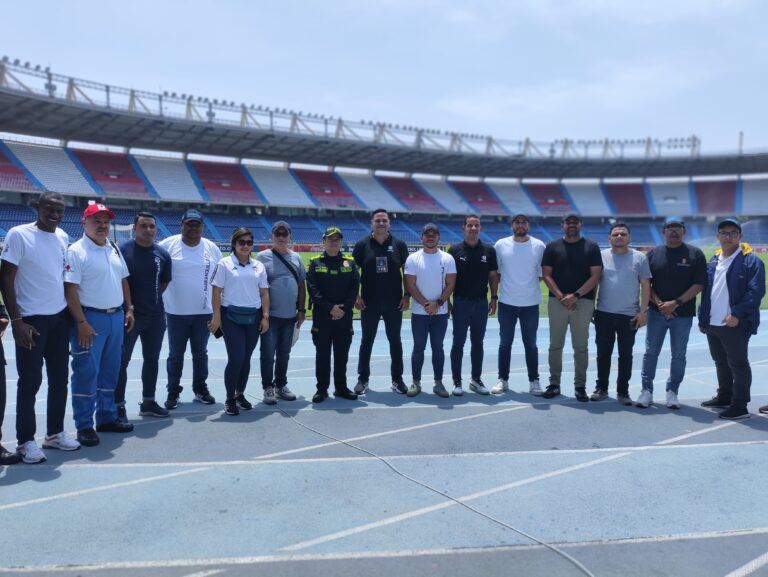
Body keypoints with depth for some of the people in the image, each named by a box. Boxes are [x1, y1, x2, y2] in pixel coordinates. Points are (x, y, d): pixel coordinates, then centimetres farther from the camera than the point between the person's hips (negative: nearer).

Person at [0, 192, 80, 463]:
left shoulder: (63, 237, 7)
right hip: (32, 319, -6)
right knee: (30, 381, 1)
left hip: (60, 317, 6)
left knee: (60, 378, 12)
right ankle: (25, 440, 14)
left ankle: (55, 433, 25)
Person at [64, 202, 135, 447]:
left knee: (110, 371, 14)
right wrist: (81, 322, -21)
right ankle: (84, 425, 8)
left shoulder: (114, 248, 12)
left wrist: (128, 309, 12)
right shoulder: (76, 251, -11)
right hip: (91, 318, -7)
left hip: (116, 317, 7)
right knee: (86, 373, -2)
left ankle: (107, 417, 26)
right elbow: (70, 289, -16)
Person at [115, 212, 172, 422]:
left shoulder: (162, 254, 2)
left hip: (156, 316, 5)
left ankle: (148, 402, 26)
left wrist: (150, 299, 9)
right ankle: (118, 405, 8)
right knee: (121, 361, -1)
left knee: (152, 359, 13)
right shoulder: (122, 250, -9)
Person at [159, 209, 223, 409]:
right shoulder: (168, 245, -5)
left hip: (204, 312, 2)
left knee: (201, 353, 13)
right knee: (175, 354, 8)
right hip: (176, 312, -2)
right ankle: (173, 392, 20)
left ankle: (200, 389, 26)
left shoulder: (212, 248, 4)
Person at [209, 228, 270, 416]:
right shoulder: (224, 264, -1)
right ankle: (229, 399, 8)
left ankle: (240, 394, 25)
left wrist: (265, 316, 5)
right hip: (231, 317, -4)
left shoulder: (258, 266, 10)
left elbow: (264, 293, 11)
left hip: (253, 317, 4)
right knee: (236, 358, -8)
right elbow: (217, 292, -3)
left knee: (246, 358, 9)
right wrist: (217, 317, -7)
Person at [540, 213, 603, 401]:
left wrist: (575, 295, -11)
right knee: (555, 345, 4)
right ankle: (554, 384, 13)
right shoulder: (552, 247, 8)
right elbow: (546, 275, 2)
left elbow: (595, 276, -1)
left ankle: (580, 386, 11)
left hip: (583, 302, -1)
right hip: (557, 301, 1)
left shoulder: (592, 247, 6)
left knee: (581, 346, 3)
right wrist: (561, 297, -10)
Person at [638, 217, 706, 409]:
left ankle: (672, 392, 18)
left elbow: (699, 284, -5)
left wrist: (676, 303, -13)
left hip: (683, 314, -1)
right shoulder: (653, 254, 5)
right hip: (656, 312, 1)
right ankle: (647, 391, 10)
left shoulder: (695, 254, 0)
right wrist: (659, 303, -9)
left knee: (678, 355, 6)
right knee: (650, 352, 2)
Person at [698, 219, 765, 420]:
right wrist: (702, 318, 12)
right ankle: (724, 396, 33)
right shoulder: (713, 262, 13)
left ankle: (739, 406, 9)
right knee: (721, 362, 19)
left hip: (736, 325, -7)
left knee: (738, 364, 1)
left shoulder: (751, 261, -8)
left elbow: (756, 291, -16)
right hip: (712, 324, 7)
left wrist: (737, 314, -21)